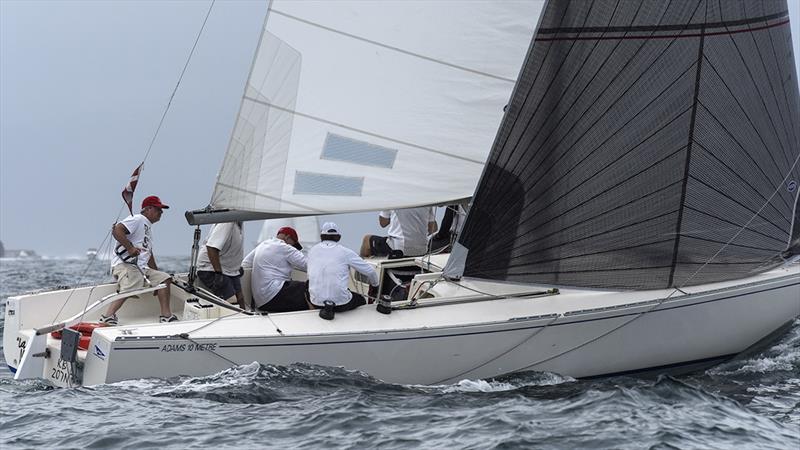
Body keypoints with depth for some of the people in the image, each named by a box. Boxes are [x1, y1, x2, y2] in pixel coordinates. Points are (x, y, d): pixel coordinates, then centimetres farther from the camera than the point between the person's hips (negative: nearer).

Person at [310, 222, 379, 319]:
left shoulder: (312, 250, 7)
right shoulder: (345, 252, -1)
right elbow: (370, 271, 2)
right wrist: (374, 285, 24)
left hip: (316, 301, 1)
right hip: (340, 301, 0)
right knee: (361, 300, 31)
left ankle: (325, 308, 19)